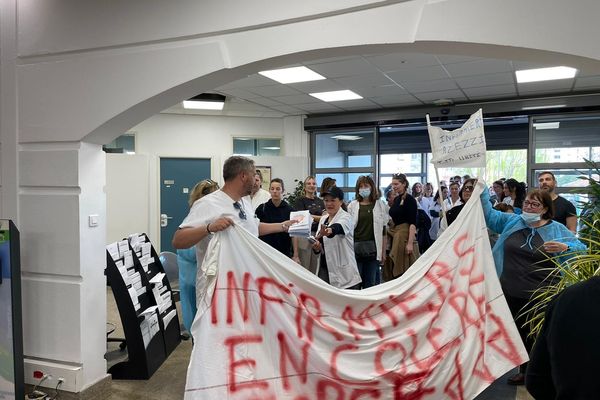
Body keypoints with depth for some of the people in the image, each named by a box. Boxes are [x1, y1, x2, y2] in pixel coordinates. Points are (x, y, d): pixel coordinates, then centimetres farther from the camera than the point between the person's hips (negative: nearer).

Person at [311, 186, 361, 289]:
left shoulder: (345, 217, -9)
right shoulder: (323, 219, 12)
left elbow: (338, 227, -33)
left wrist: (328, 231, -55)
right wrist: (316, 247, -7)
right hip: (324, 270, 6)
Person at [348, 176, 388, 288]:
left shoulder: (380, 205, 6)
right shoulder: (352, 205, 7)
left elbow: (383, 231, 6)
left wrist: (383, 251, 2)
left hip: (373, 248, 0)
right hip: (356, 247, 0)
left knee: (371, 283, 4)